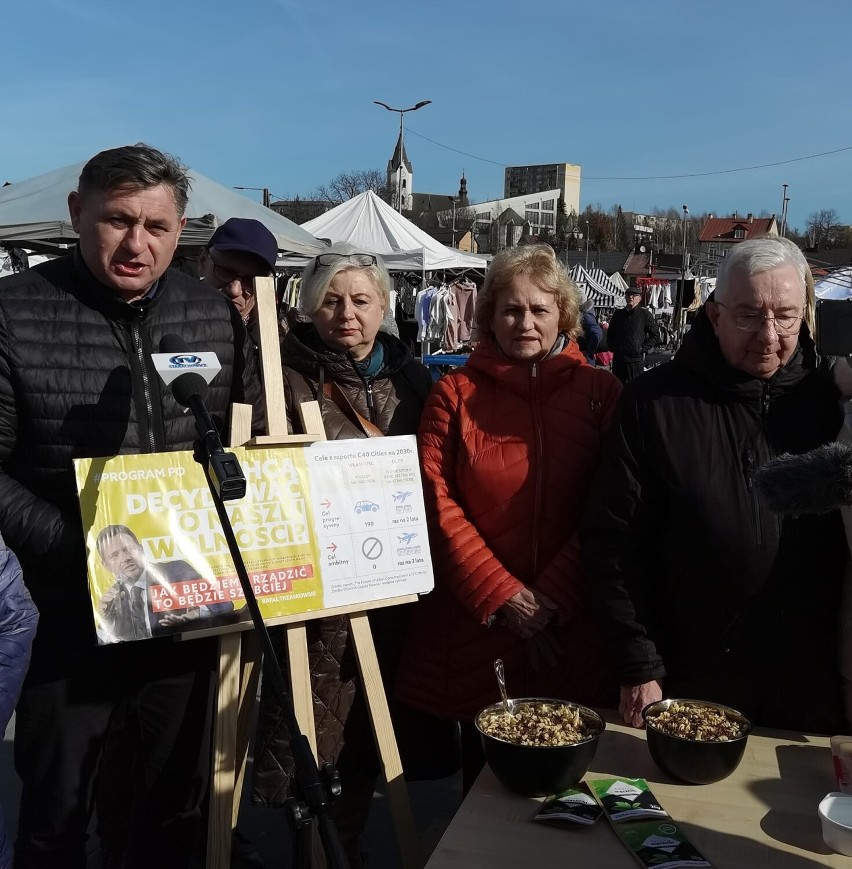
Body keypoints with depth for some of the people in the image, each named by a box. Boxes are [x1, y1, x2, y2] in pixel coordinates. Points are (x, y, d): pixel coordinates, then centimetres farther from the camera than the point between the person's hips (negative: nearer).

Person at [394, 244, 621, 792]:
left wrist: (553, 599, -10)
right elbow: (437, 502, -4)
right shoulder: (456, 393, 2)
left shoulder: (600, 391, 1)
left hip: (573, 630, 0)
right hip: (475, 624, 0)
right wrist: (502, 595, -11)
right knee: (484, 775, 15)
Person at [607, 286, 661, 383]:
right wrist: (611, 347, 10)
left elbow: (655, 335, 1)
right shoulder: (618, 313, 13)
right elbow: (610, 333, 24)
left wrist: (644, 348, -7)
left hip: (636, 358, -4)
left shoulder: (645, 314, 0)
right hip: (618, 358, 4)